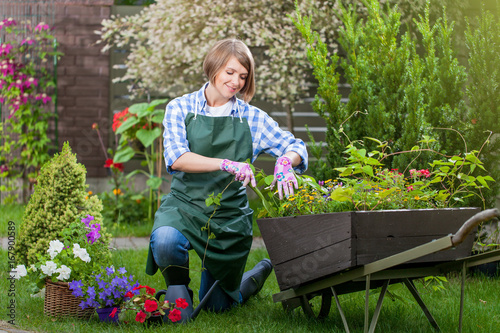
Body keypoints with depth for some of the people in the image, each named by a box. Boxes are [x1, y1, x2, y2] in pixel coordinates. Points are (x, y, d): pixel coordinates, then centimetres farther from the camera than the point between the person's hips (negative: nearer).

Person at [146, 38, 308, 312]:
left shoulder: (251, 117, 3)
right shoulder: (180, 108, -3)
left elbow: (296, 147, 4)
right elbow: (175, 158, -18)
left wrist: (285, 161, -21)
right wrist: (227, 164, -32)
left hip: (230, 213, 1)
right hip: (184, 204, -1)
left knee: (216, 305, 10)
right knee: (165, 240, -38)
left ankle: (261, 273, 45)